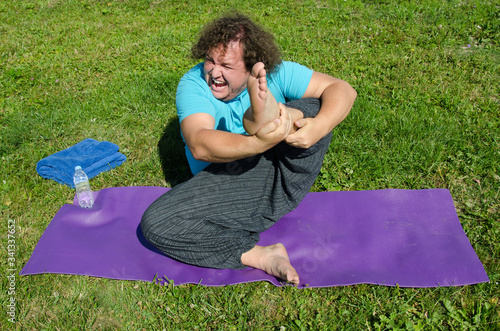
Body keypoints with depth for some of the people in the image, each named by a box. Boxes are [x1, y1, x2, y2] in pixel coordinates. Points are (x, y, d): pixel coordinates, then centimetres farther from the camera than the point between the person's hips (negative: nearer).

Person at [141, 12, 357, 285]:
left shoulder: (276, 73, -3)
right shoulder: (193, 84, -10)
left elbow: (342, 89, -8)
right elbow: (199, 145, -28)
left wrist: (319, 127, -30)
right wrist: (258, 143, -46)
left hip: (279, 180, 1)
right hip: (224, 185, 0)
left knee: (315, 107, -16)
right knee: (155, 223, -24)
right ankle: (258, 255, -27)